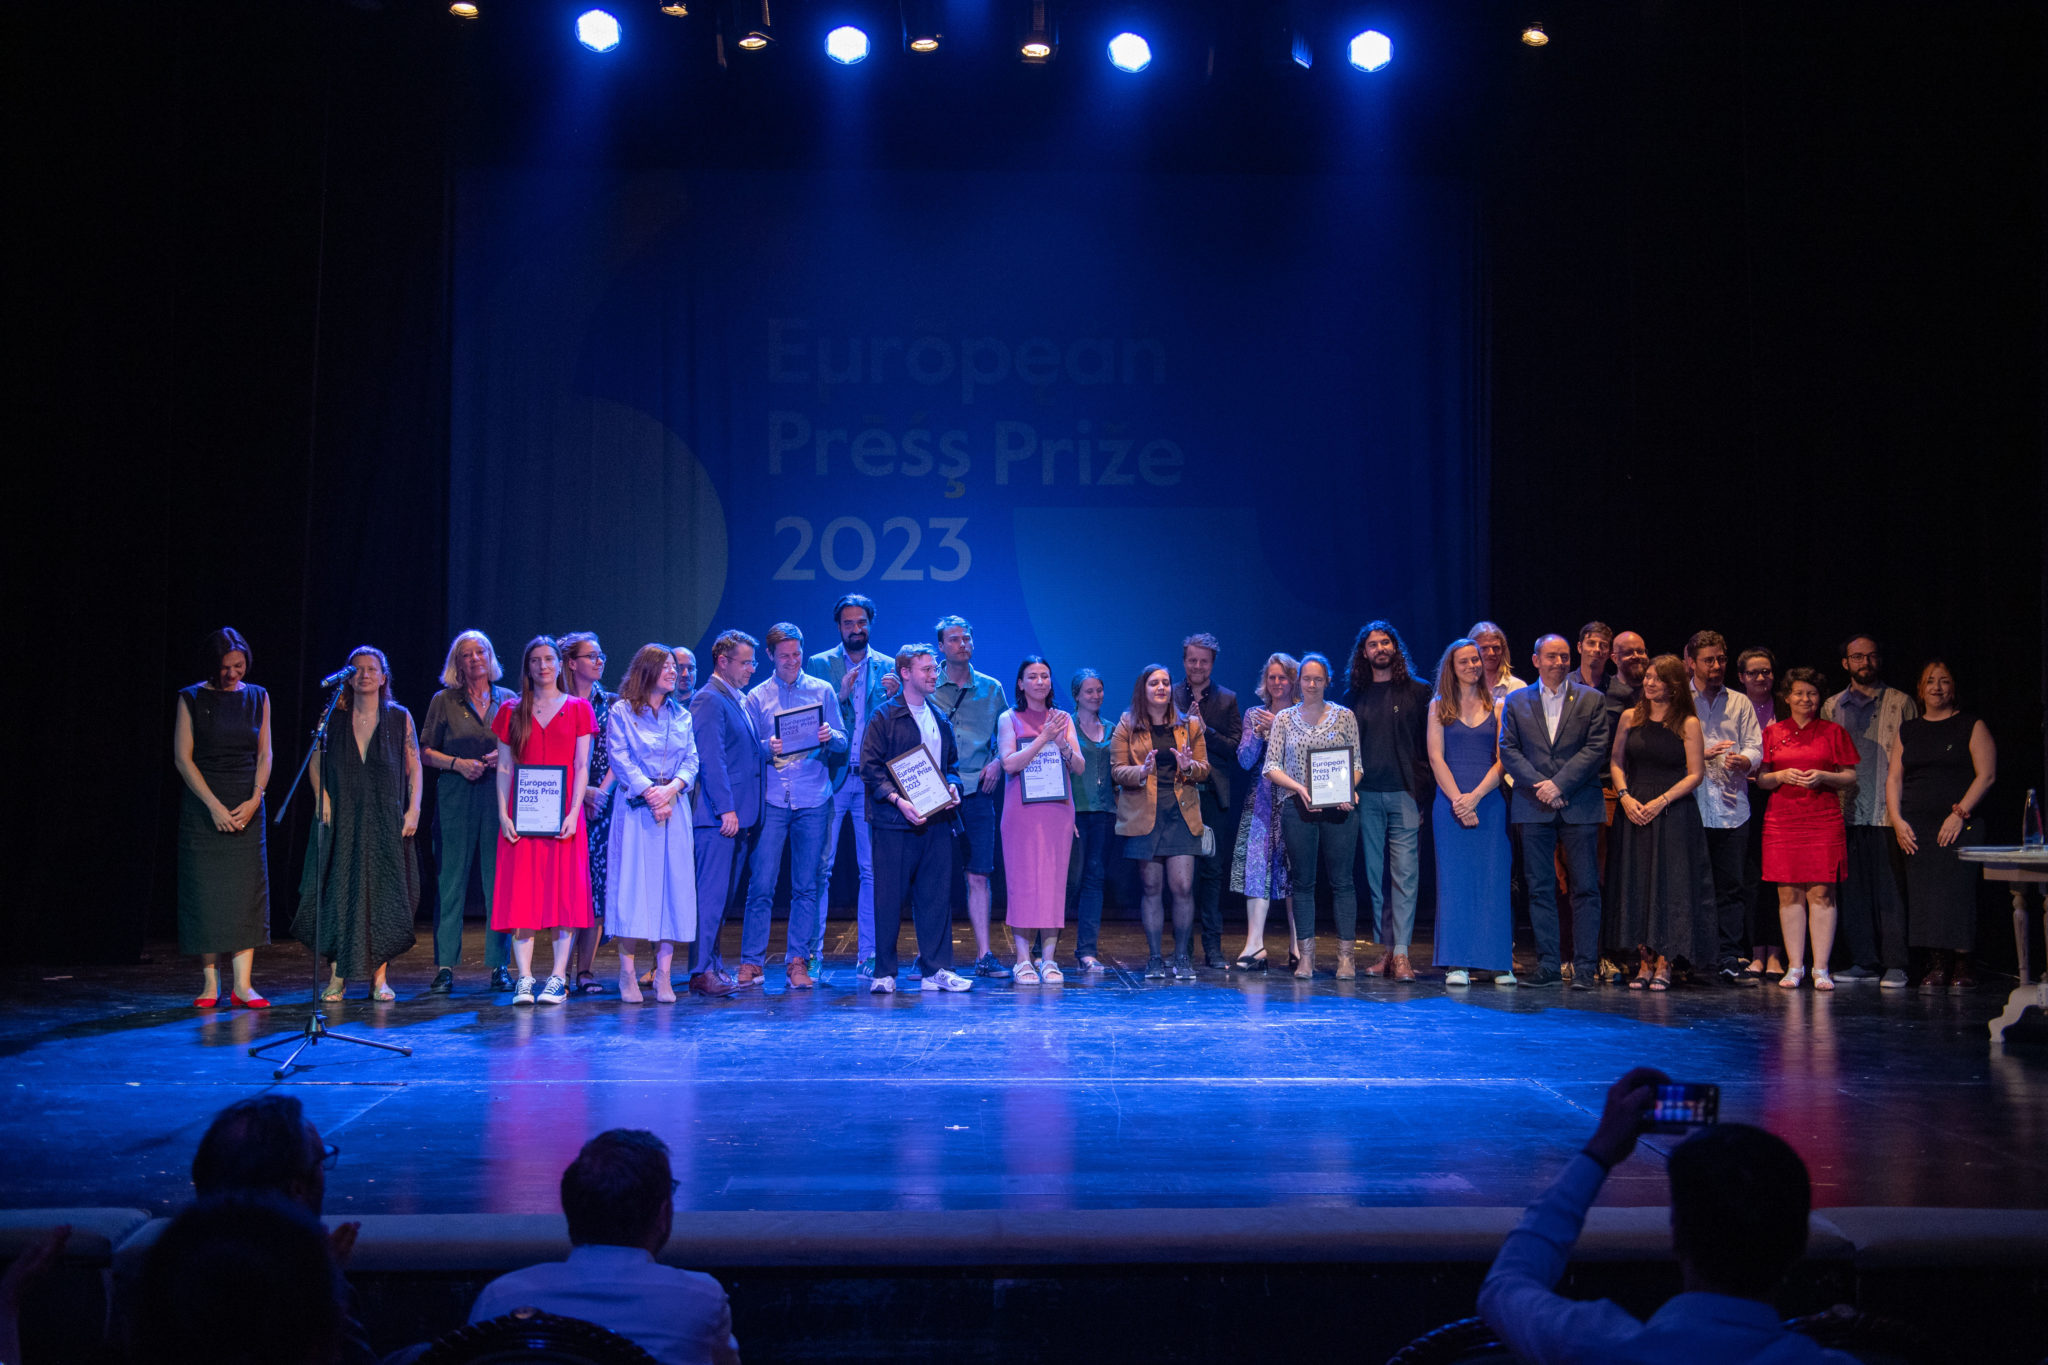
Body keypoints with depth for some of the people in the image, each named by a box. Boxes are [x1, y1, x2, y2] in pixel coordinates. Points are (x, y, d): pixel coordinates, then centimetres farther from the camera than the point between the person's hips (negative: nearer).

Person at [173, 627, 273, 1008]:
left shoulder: (257, 697, 8)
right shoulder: (192, 698, 0)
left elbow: (264, 754, 7)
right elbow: (183, 758, -4)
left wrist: (255, 799, -7)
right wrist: (213, 805, -12)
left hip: (247, 806, 2)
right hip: (203, 804, -2)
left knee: (246, 890, -4)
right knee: (205, 890, -2)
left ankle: (243, 984, -3)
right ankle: (209, 983, 5)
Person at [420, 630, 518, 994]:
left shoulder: (509, 699, 10)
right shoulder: (444, 701, 7)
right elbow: (425, 751, 7)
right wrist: (457, 763, -9)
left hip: (499, 798, 1)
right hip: (455, 798, -1)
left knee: (499, 880, 0)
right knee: (451, 879, -2)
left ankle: (499, 965, 6)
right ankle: (444, 967, 3)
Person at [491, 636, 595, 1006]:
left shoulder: (578, 709, 7)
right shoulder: (511, 711, 11)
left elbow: (582, 767, 2)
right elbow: (504, 767, 8)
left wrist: (573, 813, -9)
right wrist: (503, 815, -3)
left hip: (563, 816, -1)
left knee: (565, 892, -3)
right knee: (522, 892, -3)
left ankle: (558, 977, 1)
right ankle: (524, 979, -2)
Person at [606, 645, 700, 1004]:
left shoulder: (682, 716, 16)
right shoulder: (622, 711, 3)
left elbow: (691, 760, 8)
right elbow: (620, 758, -5)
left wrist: (671, 788, -10)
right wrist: (648, 791, -16)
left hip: (674, 807, 4)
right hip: (635, 806, -4)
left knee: (674, 884, -1)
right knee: (632, 882, -6)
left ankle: (664, 974, 3)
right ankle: (628, 974, -1)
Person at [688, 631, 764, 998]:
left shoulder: (741, 701, 20)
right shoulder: (708, 700, -9)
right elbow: (710, 758, -16)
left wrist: (767, 749, 10)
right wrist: (726, 809, -20)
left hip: (739, 815, 9)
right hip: (717, 816, -9)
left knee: (726, 897, 12)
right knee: (711, 893, -9)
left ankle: (714, 966, 18)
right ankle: (701, 971, -6)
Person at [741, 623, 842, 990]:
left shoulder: (822, 691, 10)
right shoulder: (757, 697, 9)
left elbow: (841, 744, 7)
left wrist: (830, 737, -15)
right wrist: (767, 748, -16)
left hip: (813, 798, 1)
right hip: (770, 798, -1)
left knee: (808, 886, 2)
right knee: (761, 884, -5)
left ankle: (798, 961, 8)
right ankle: (751, 962, 2)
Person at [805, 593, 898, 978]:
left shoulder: (887, 668, 11)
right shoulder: (819, 665, 8)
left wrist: (893, 697, -13)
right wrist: (840, 695, -14)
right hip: (830, 776, -1)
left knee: (873, 870, 2)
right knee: (820, 867, -4)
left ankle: (868, 955, 8)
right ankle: (813, 953, 2)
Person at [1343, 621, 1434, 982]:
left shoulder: (1417, 691, 5)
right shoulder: (1356, 695, 12)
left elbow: (1429, 743, 2)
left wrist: (1424, 789, -6)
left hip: (1405, 794, -3)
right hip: (1367, 796, 3)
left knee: (1405, 873, -8)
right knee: (1375, 874, 6)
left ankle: (1401, 953, -10)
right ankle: (1386, 950, 11)